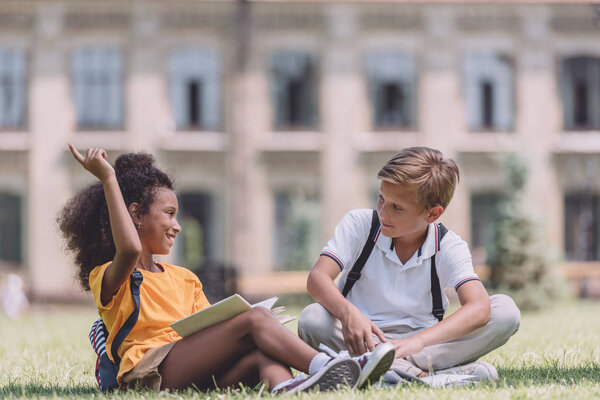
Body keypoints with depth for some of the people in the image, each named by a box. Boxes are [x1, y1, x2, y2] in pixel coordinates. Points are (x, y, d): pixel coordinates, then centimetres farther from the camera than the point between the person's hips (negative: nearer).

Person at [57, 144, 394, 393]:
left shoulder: (183, 279, 35)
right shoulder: (107, 278, 11)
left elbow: (211, 326, 24)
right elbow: (130, 249, -14)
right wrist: (108, 178, -11)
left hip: (201, 374, 6)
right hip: (151, 369, -6)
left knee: (264, 354, -27)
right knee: (254, 319, -23)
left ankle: (284, 385, -60)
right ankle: (323, 365, -40)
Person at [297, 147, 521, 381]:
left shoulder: (449, 248, -7)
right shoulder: (359, 224, -5)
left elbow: (479, 307, -24)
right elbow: (318, 277, -17)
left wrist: (418, 341, -42)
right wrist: (348, 313, -41)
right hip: (365, 340, 0)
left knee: (506, 311, -20)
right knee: (311, 320, -33)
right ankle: (419, 374, -40)